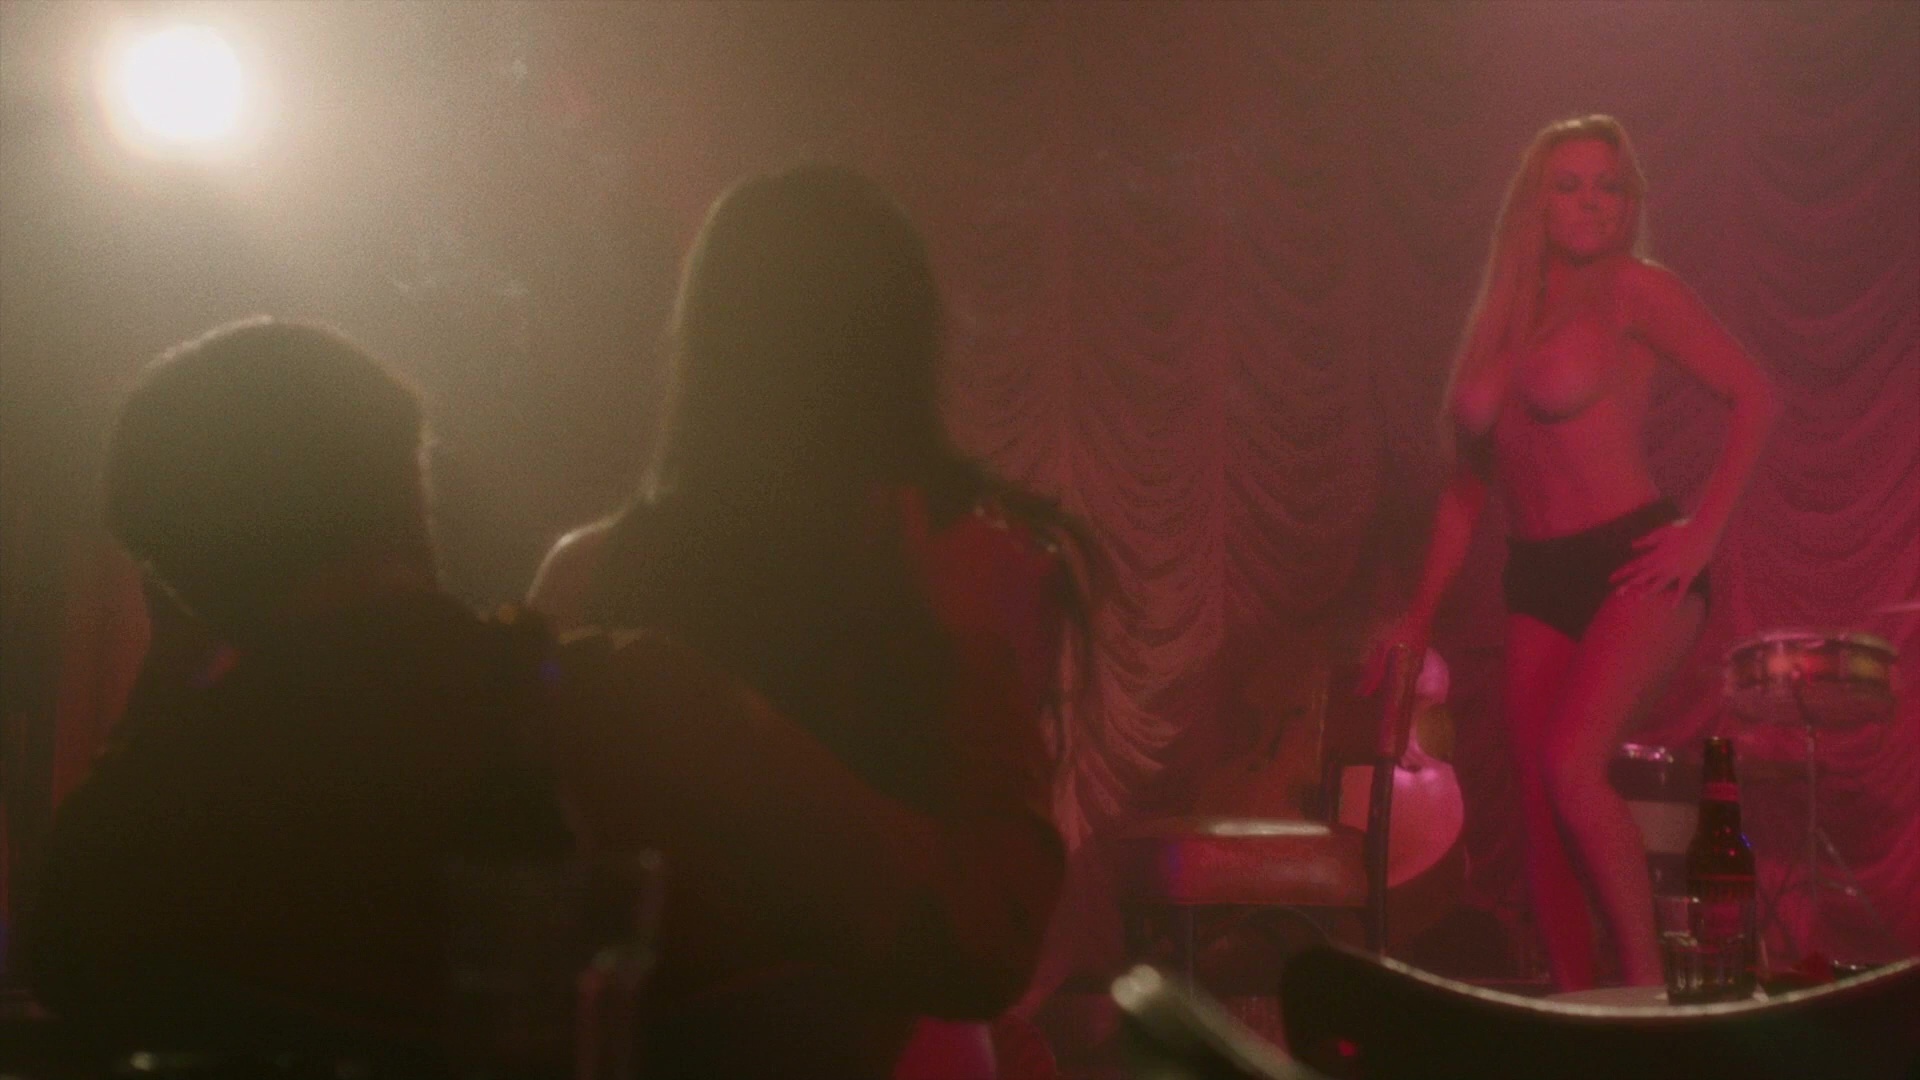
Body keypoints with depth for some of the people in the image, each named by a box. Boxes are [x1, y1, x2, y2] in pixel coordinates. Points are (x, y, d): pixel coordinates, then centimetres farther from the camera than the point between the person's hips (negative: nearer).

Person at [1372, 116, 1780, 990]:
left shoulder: (1634, 292, -2)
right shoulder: (1504, 319, 13)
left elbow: (1752, 395, -6)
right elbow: (1470, 479, 18)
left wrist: (1705, 527, -13)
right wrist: (1421, 612, 15)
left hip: (1634, 564, -6)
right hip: (1538, 580, 6)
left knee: (1571, 764, -23)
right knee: (1541, 812, 1)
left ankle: (1646, 983, -13)